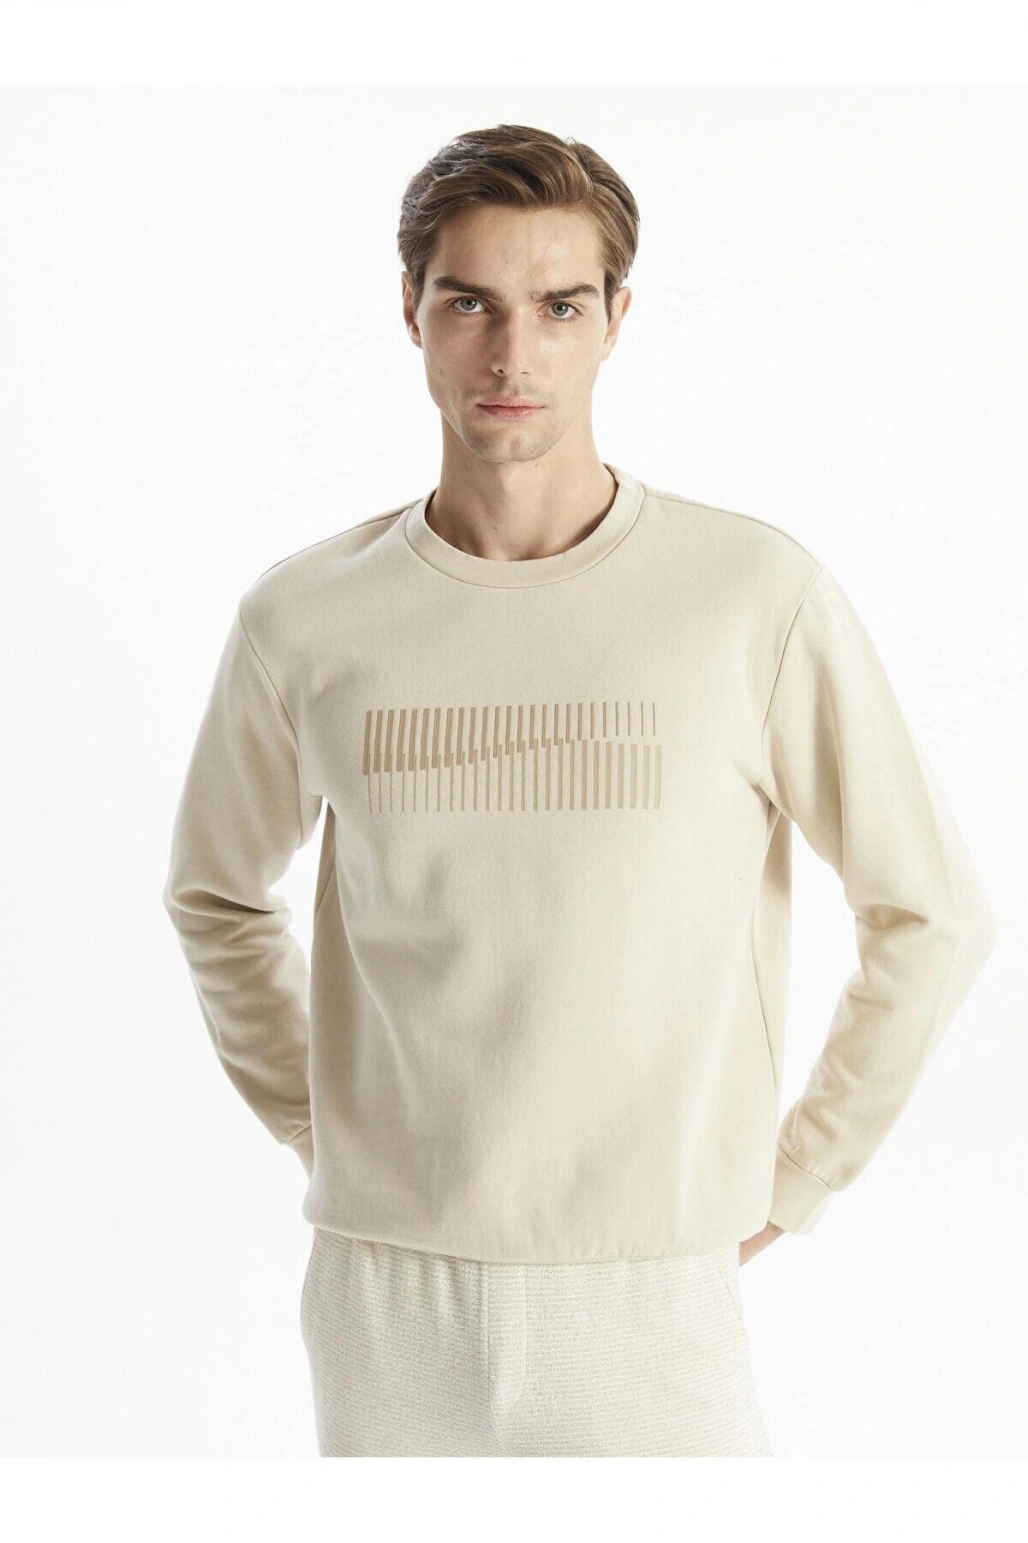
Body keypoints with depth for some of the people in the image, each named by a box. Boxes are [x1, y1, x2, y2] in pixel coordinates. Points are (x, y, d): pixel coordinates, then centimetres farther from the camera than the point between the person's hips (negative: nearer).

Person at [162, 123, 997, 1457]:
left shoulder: (758, 594, -8)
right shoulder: (304, 617, -1)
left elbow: (935, 917, 0)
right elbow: (217, 894, 16)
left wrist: (785, 1183, 1)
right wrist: (325, 1134, 10)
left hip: (652, 1296, -1)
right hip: (382, 1300, 2)